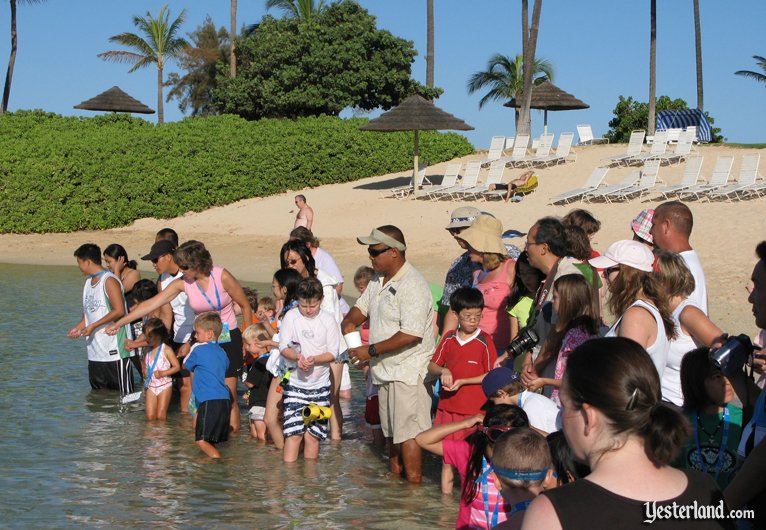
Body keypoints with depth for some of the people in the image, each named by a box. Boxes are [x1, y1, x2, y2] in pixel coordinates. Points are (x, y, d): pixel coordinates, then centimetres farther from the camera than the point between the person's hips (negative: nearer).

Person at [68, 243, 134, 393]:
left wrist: (93, 326, -18)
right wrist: (78, 328, 8)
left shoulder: (109, 280, -11)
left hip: (114, 350, -9)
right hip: (95, 352, 9)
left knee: (124, 394, -3)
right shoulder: (88, 281, 15)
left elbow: (119, 310, -19)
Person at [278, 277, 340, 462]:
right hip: (295, 382, -1)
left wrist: (314, 359, -22)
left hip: (319, 384, 1)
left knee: (313, 433, 5)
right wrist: (298, 357, -24)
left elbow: (333, 353, -4)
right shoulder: (291, 317, -3)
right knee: (293, 432, -9)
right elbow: (284, 347, -4)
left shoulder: (328, 320, -2)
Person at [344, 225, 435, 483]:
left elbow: (411, 335, -26)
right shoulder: (379, 279, 11)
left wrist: (371, 350, -21)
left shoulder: (412, 285, -20)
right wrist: (350, 321, -1)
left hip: (408, 372, -10)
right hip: (386, 370, 10)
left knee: (408, 432, -9)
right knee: (391, 431, 18)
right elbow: (361, 307, 22)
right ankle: (394, 478, 29)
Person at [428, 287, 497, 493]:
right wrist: (443, 371, -11)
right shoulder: (449, 339, 5)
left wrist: (463, 381, -15)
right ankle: (446, 493, 24)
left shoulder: (484, 341, -8)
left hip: (475, 406, -4)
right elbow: (432, 366, 11)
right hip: (448, 404, 5)